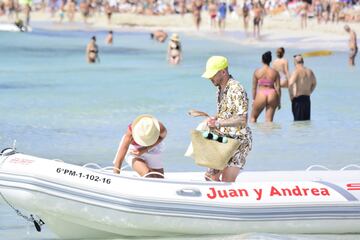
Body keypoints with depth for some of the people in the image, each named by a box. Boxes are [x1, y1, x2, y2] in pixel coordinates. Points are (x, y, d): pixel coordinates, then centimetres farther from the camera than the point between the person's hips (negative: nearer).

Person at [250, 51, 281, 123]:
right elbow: (278, 88, 0)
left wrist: (253, 99, 13)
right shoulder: (275, 72, 2)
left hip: (261, 95, -1)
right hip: (272, 95, 1)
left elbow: (254, 87, 3)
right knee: (269, 119, 2)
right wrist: (278, 102, 8)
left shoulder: (257, 72, 1)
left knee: (253, 117, 17)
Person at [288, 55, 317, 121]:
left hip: (298, 99, -6)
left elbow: (290, 84, -25)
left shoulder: (296, 71, -12)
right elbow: (314, 84, 25)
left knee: (298, 120, -7)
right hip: (307, 99, 6)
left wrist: (291, 96, -13)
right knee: (306, 120, 12)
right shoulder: (309, 71, 9)